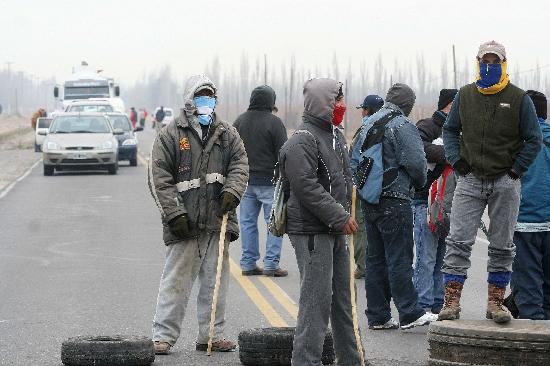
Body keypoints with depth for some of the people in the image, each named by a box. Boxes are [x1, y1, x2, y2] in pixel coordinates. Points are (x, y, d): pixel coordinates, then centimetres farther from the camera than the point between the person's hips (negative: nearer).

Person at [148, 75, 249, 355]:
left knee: (215, 281, 10)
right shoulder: (170, 135, -1)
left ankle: (211, 335, 19)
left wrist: (232, 191, -12)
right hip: (184, 225, -4)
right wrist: (174, 214, -12)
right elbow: (159, 179, -5)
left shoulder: (227, 134, 13)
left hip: (218, 222, 4)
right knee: (176, 281, -3)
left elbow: (240, 164, 8)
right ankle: (163, 336, 1)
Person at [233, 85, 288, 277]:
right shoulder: (274, 122, -10)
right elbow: (282, 153, -11)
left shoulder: (239, 121, 9)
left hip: (246, 181, 6)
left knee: (247, 221, 10)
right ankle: (271, 264, -4)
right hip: (269, 181, -6)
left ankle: (248, 263, 12)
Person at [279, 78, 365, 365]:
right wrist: (340, 218, -21)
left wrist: (346, 214, 12)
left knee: (343, 298, 16)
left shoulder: (335, 135, 16)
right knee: (317, 299, -10)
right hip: (312, 232, -10)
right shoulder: (302, 142, -15)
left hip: (336, 232, 10)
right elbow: (307, 188, -23)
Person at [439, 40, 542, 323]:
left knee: (502, 246, 5)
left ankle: (495, 303, 12)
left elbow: (533, 140, 2)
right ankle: (451, 302, -4)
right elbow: (450, 130, 17)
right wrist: (455, 160, 2)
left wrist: (515, 170, -5)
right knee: (458, 242, -6)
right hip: (470, 180, 1)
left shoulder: (518, 99, -1)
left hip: (505, 183, -1)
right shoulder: (465, 95, 6)